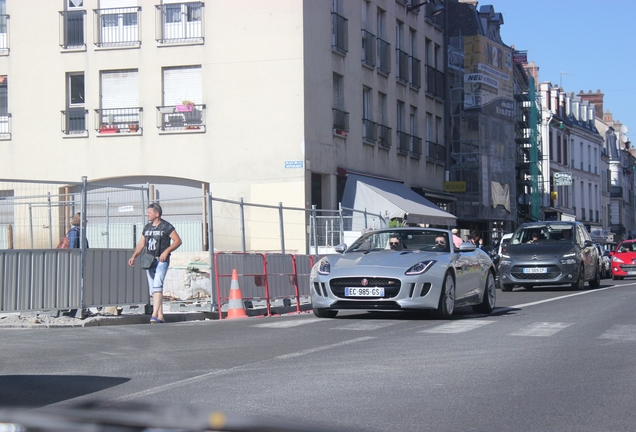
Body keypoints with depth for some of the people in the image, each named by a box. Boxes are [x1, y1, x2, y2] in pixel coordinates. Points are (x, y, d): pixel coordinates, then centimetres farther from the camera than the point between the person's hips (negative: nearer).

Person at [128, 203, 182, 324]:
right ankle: (160, 316, 11)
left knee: (157, 286, -19)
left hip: (161, 261, -7)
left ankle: (154, 315, -26)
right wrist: (133, 257, 5)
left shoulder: (166, 226, -4)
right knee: (153, 289, 6)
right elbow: (141, 244, 19)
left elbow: (178, 241, -5)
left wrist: (166, 251, -16)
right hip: (149, 261, 7)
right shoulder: (147, 227, 15)